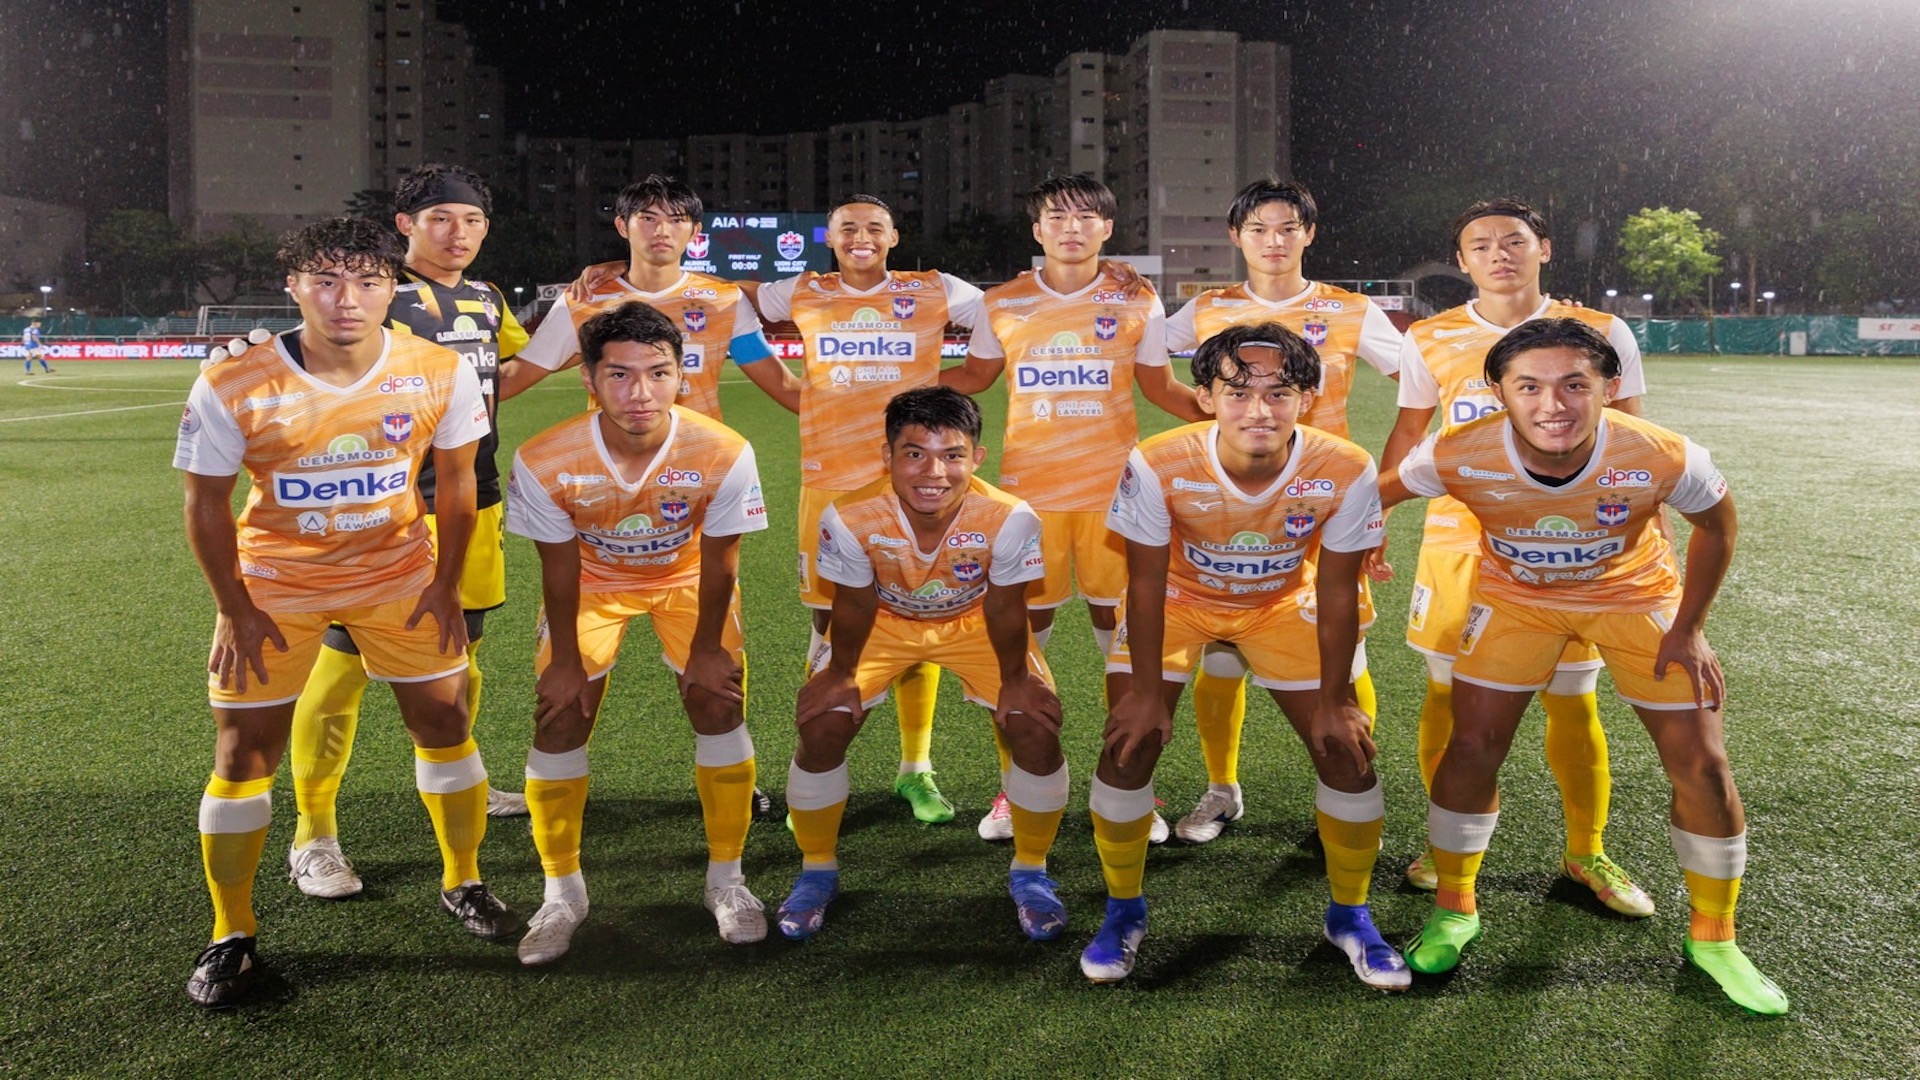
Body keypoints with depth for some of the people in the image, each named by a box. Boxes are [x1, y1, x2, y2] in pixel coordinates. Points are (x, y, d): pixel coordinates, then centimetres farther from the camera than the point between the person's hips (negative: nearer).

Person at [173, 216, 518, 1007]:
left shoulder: (442, 374, -15)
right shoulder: (232, 389, -20)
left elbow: (456, 482, -2)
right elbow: (206, 504, -7)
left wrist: (445, 585, -1)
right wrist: (235, 610, -6)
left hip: (401, 572, 2)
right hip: (274, 582, -1)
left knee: (445, 719, 3)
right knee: (244, 753, 1)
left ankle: (463, 883, 27)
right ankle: (230, 936, 20)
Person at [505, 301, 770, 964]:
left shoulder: (724, 453, -32)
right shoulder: (543, 462, -32)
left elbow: (717, 562, -17)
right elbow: (559, 566, -16)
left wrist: (707, 649, -7)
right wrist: (566, 659, -7)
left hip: (687, 575, 0)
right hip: (591, 579, 0)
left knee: (719, 706, -7)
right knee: (558, 721, -5)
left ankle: (726, 880, 13)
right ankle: (561, 893, 15)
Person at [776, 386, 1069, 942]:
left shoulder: (1009, 519, -36)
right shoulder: (850, 519, -35)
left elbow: (1005, 610, -18)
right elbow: (854, 607, -16)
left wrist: (1014, 678, -10)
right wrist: (841, 673, -8)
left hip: (974, 622, 0)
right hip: (885, 621, 0)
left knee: (1037, 730, -14)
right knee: (821, 729, -12)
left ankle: (1029, 873, 13)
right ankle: (817, 871, 15)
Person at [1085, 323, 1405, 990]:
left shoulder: (1344, 472, -28)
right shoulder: (1159, 467, -32)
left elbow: (1336, 593, -16)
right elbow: (1147, 583, -19)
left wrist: (1334, 702, -10)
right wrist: (1145, 691, -14)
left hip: (1285, 604, 1)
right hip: (1180, 599, -1)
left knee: (1348, 749, -4)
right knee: (1128, 747, -11)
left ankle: (1348, 916, 20)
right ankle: (1124, 910, 13)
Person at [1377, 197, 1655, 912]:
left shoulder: (1601, 334, 1)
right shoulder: (1430, 341, 3)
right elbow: (1407, 434, 14)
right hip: (1458, 541, 1)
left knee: (1573, 702, 5)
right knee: (1447, 694, 4)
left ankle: (1586, 852, 25)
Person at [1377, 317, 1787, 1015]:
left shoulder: (1662, 458, -32)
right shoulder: (1457, 456, -33)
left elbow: (1716, 524, -9)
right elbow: (1377, 493, -11)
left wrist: (1689, 628, -7)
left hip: (1636, 596, 0)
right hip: (1515, 597, 0)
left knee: (1701, 767, -1)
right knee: (1471, 748, -6)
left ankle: (1713, 938, 23)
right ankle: (1453, 912, 18)